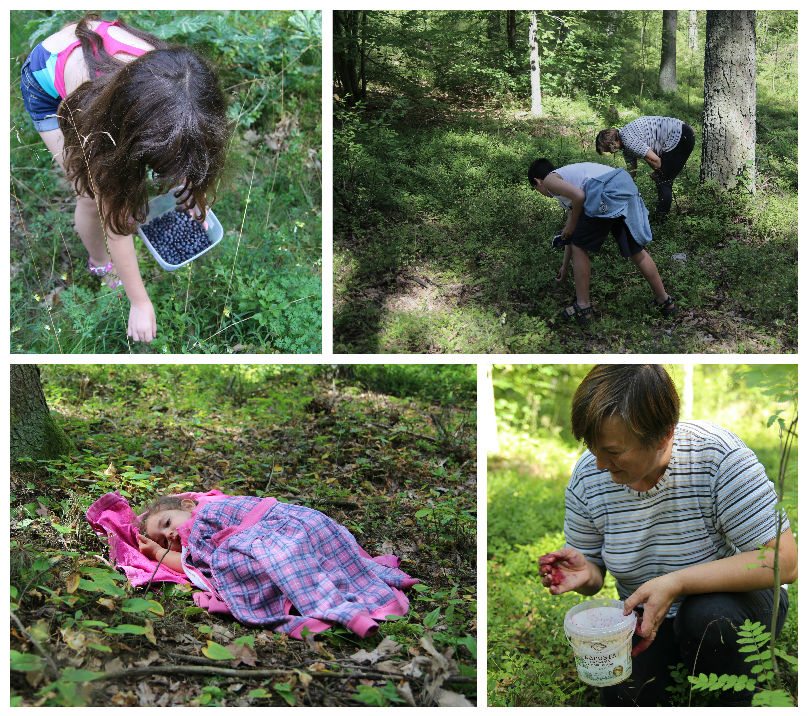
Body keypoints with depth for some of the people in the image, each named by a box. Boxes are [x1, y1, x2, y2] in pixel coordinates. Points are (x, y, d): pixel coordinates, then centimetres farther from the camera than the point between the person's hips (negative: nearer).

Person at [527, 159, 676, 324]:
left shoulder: (549, 180, 13)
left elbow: (579, 196, -8)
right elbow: (572, 236, 43)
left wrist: (571, 225, 8)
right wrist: (565, 266, 52)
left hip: (606, 193, -8)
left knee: (580, 247, 9)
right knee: (636, 251, 18)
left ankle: (583, 307, 15)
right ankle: (664, 300, 27)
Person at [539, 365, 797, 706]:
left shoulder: (718, 456, -27)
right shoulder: (588, 474, -13)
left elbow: (784, 562, -29)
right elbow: (593, 571, 0)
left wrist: (676, 583, -37)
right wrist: (585, 574, -25)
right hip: (646, 617, 3)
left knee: (706, 615, -34)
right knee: (622, 697, -21)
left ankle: (735, 702, -6)